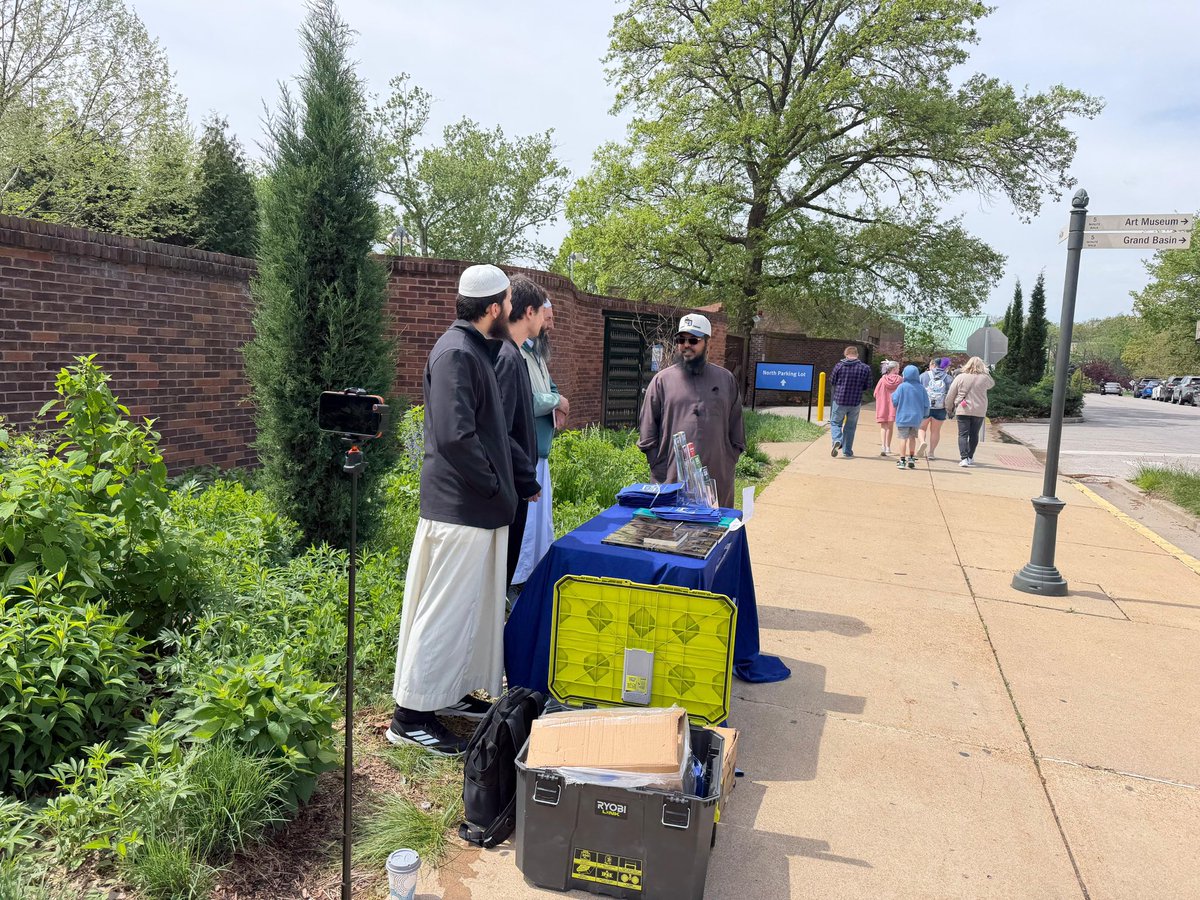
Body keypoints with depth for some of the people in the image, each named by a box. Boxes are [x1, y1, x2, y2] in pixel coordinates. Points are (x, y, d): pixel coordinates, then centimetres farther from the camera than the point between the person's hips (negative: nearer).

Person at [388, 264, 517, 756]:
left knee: (474, 605, 19)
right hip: (459, 510, -10)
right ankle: (412, 715, 12)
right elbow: (455, 436, -28)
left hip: (478, 510, 10)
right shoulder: (456, 353, -18)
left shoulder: (476, 349, 14)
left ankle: (452, 692, 33)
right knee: (445, 610, -1)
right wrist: (497, 488, -18)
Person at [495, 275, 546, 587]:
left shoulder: (512, 354, 12)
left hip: (513, 482, 9)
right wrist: (529, 479, -17)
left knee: (504, 564, 18)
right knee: (502, 565, 2)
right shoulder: (505, 357, -19)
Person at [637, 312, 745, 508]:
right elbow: (648, 432, 4)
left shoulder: (726, 379, 11)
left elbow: (736, 430, 14)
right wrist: (660, 473, -2)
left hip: (718, 480, 2)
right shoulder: (662, 380, 5)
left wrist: (728, 466, 6)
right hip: (672, 479, -2)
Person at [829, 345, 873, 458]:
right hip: (856, 402, 1)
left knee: (835, 422, 14)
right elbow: (867, 386, 3)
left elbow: (832, 381, 2)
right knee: (850, 427, 14)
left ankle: (837, 441, -14)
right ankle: (847, 452, 18)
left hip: (839, 400, -1)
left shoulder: (839, 366, -7)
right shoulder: (866, 368, -4)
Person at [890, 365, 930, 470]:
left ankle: (902, 460, 1)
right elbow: (926, 404, 2)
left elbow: (895, 401, -8)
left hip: (903, 417, -3)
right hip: (916, 418, 3)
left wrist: (893, 394, 12)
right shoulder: (921, 388, 0)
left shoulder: (902, 386, -9)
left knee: (903, 438, 1)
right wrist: (924, 415, 15)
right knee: (912, 437, 17)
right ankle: (911, 458, 19)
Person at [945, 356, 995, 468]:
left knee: (963, 434, 0)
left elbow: (950, 395, 0)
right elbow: (992, 384, 22)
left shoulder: (960, 377, -4)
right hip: (979, 411, 1)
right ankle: (970, 457, 22)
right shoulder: (984, 378, -2)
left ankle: (964, 458, -10)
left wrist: (949, 407, 14)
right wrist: (986, 372, 24)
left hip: (963, 410, -1)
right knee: (974, 434, 13)